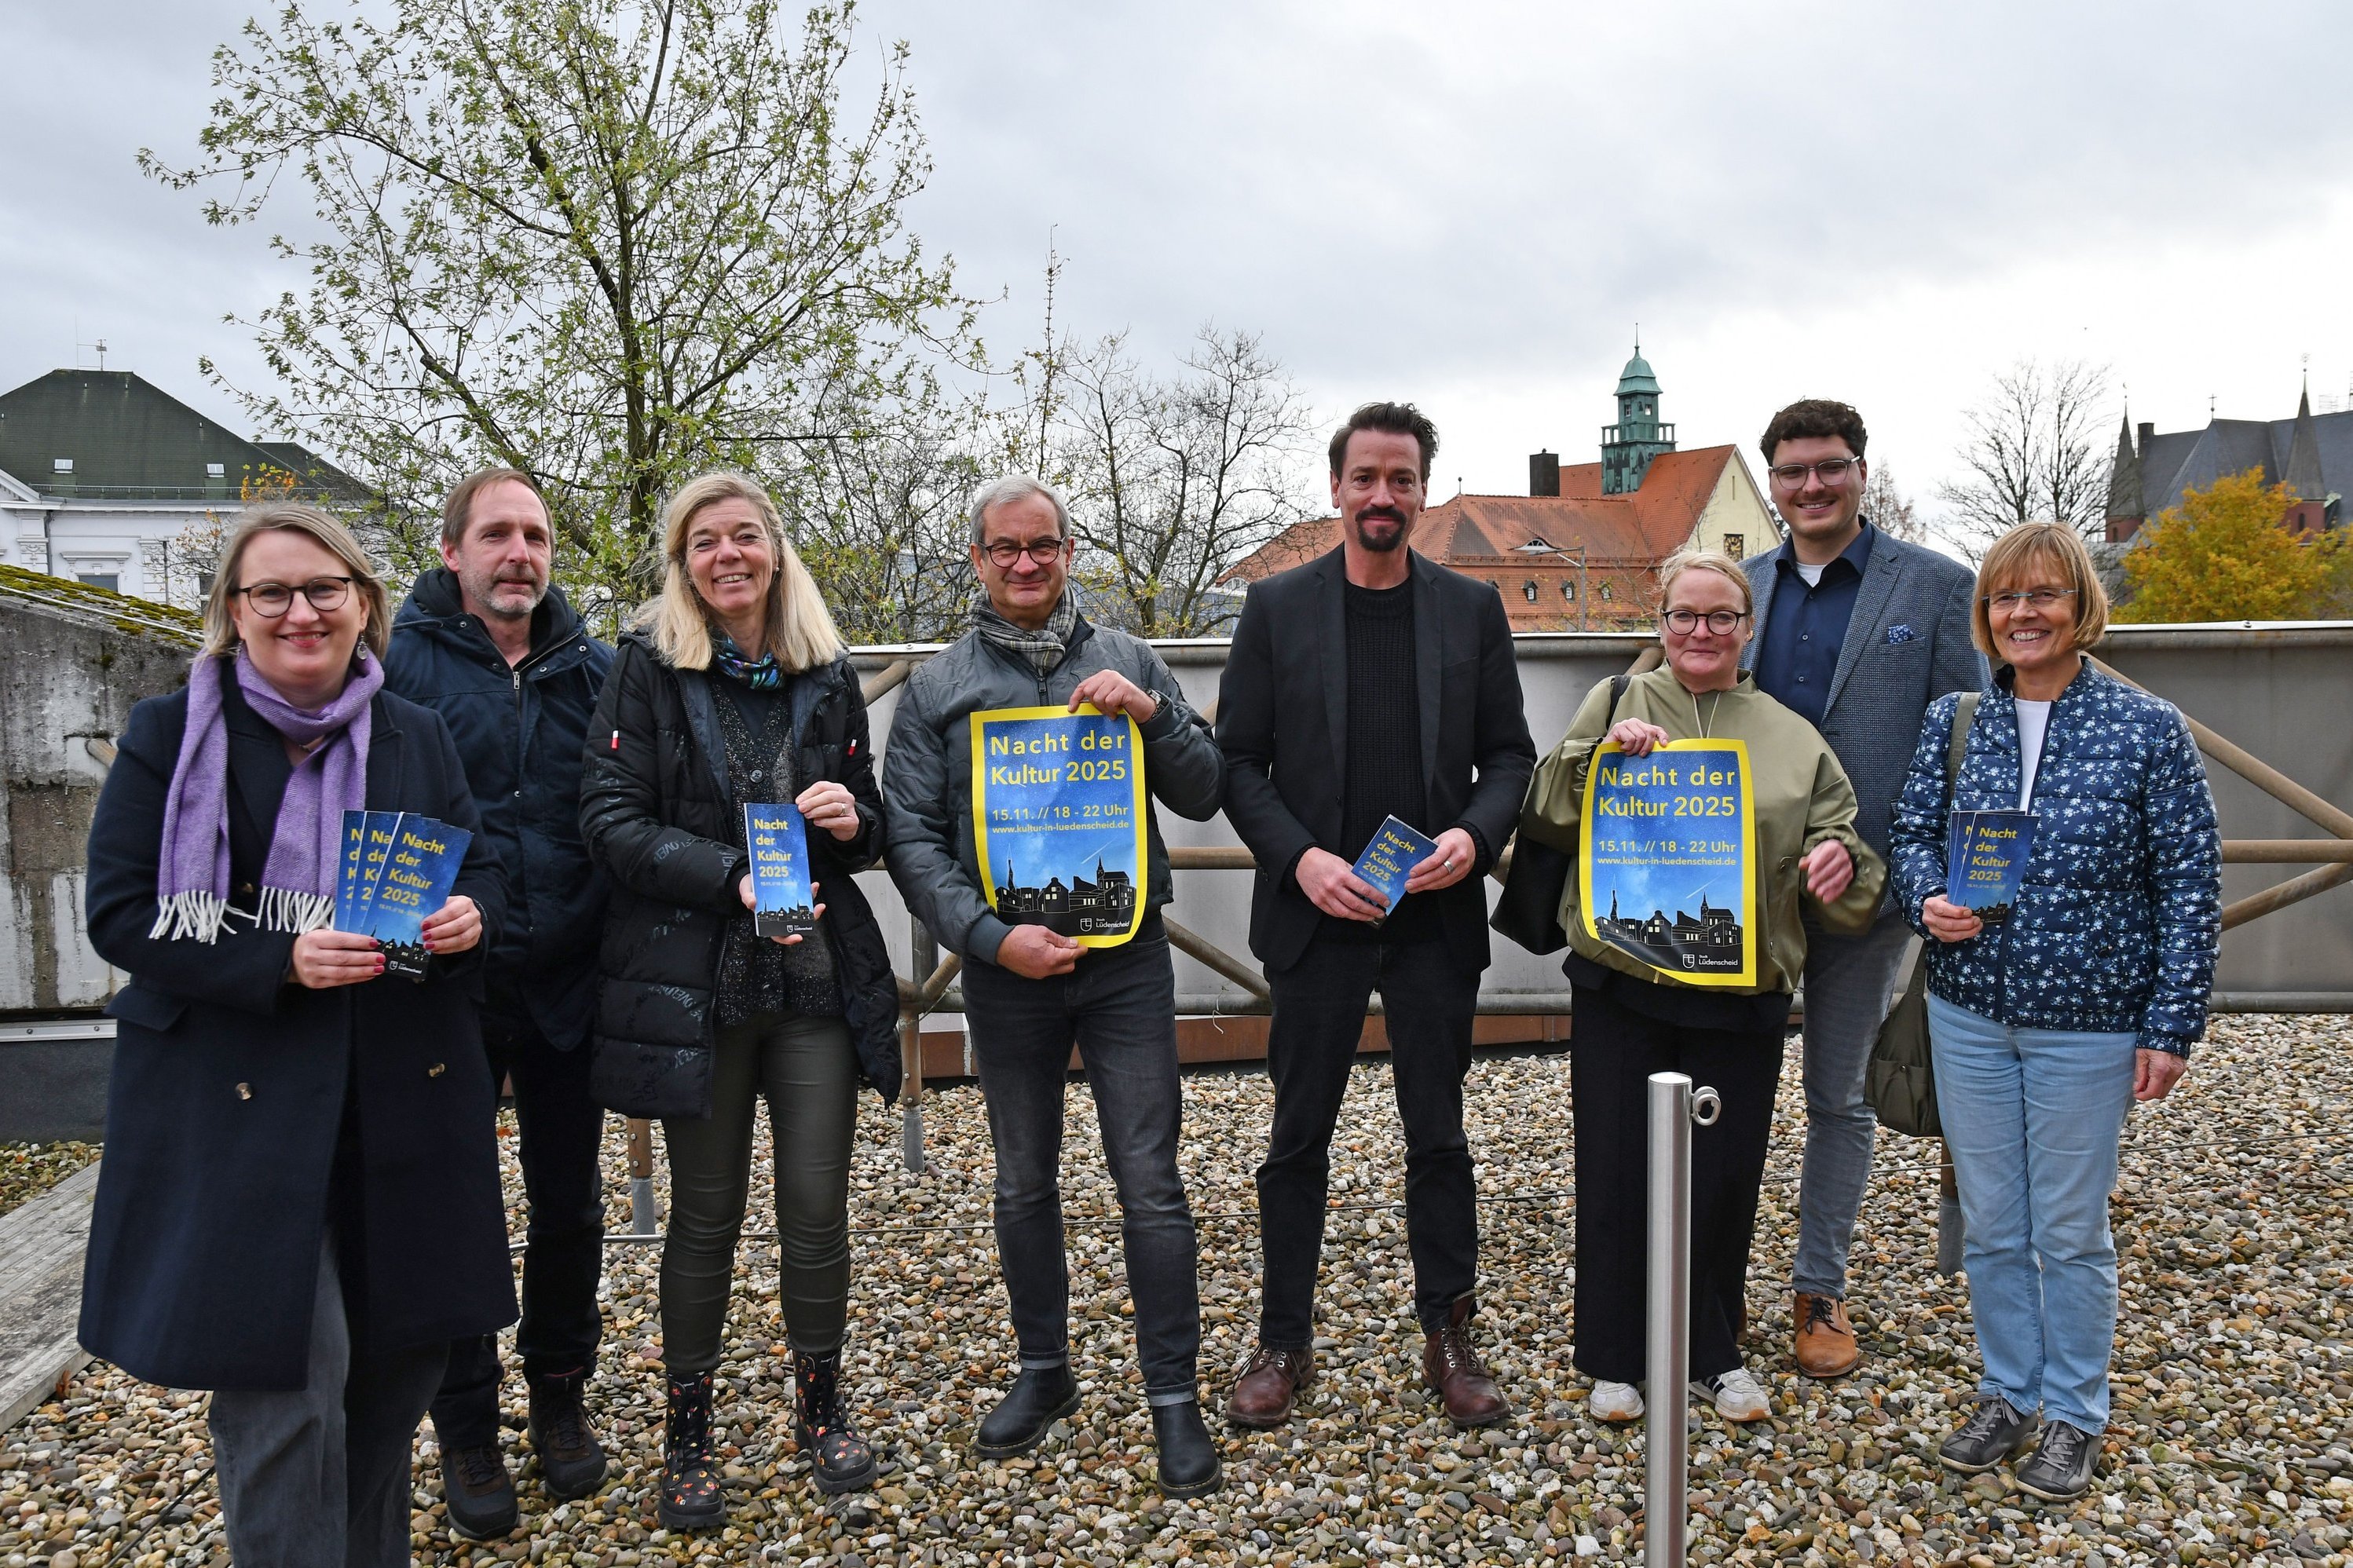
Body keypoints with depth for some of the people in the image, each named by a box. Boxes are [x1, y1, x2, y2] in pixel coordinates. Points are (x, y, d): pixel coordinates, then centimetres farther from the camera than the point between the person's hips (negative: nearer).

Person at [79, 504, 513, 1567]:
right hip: (241, 1108, -4)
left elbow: (482, 872, 12)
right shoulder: (170, 735, -1)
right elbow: (121, 914, -6)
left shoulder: (416, 735, 9)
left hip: (403, 1100, 4)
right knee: (281, 1381, -4)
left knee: (400, 1361, 14)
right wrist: (278, 962, -20)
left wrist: (470, 916, -13)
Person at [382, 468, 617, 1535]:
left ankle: (559, 1397, 33)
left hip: (567, 986, 2)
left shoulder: (595, 671, 5)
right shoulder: (400, 664, -3)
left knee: (570, 1204, 13)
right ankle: (465, 1429, 26)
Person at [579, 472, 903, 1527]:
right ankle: (688, 1428, 28)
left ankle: (820, 1401, 29)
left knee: (818, 1205, 6)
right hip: (696, 983, -2)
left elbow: (869, 825, 15)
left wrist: (854, 821, -8)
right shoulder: (647, 668, -2)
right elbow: (611, 820, -10)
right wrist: (733, 876, -21)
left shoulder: (827, 677, 7)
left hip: (818, 977, 2)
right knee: (705, 1213, 9)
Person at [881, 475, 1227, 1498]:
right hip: (1007, 969, 1)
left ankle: (1173, 1396, 13)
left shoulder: (1128, 662, 5)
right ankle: (1043, 1371, 32)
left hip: (1127, 960, -1)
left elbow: (1203, 795, 4)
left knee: (1150, 1183, 1)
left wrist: (1151, 715, -14)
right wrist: (991, 936, -14)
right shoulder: (939, 686, 4)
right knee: (1024, 1183, 14)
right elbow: (912, 839, -1)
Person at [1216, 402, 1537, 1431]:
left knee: (1438, 1135, 10)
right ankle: (1284, 1343, 21)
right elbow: (1238, 760, 1)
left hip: (1435, 915, 1)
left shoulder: (1471, 609, 5)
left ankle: (1449, 1338, 25)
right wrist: (1299, 856, -13)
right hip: (1317, 914, -1)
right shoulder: (1278, 606, 2)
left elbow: (1509, 752, 7)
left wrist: (1474, 834, -11)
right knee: (1298, 1137, 8)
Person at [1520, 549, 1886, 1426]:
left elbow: (1841, 859, 8)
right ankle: (1615, 1358, 22)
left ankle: (1713, 1354, 30)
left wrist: (1841, 864, -15)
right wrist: (1600, 755, -16)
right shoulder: (1616, 705, 5)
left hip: (1741, 1001, 1)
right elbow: (1543, 818, 0)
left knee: (1724, 1181, 9)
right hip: (1618, 991, -1)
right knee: (1615, 1176, 4)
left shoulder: (1794, 741, 9)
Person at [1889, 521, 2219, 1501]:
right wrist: (1930, 900, -14)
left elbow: (2191, 885, -6)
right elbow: (1912, 834, 9)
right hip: (1969, 1015, 3)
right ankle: (2008, 1396, 31)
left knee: (2071, 1231, 9)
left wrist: (2173, 1025, -9)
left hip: (2088, 1024, -3)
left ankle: (2076, 1418, 27)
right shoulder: (1952, 722, 2)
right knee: (1990, 1225, 13)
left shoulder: (2148, 729, -7)